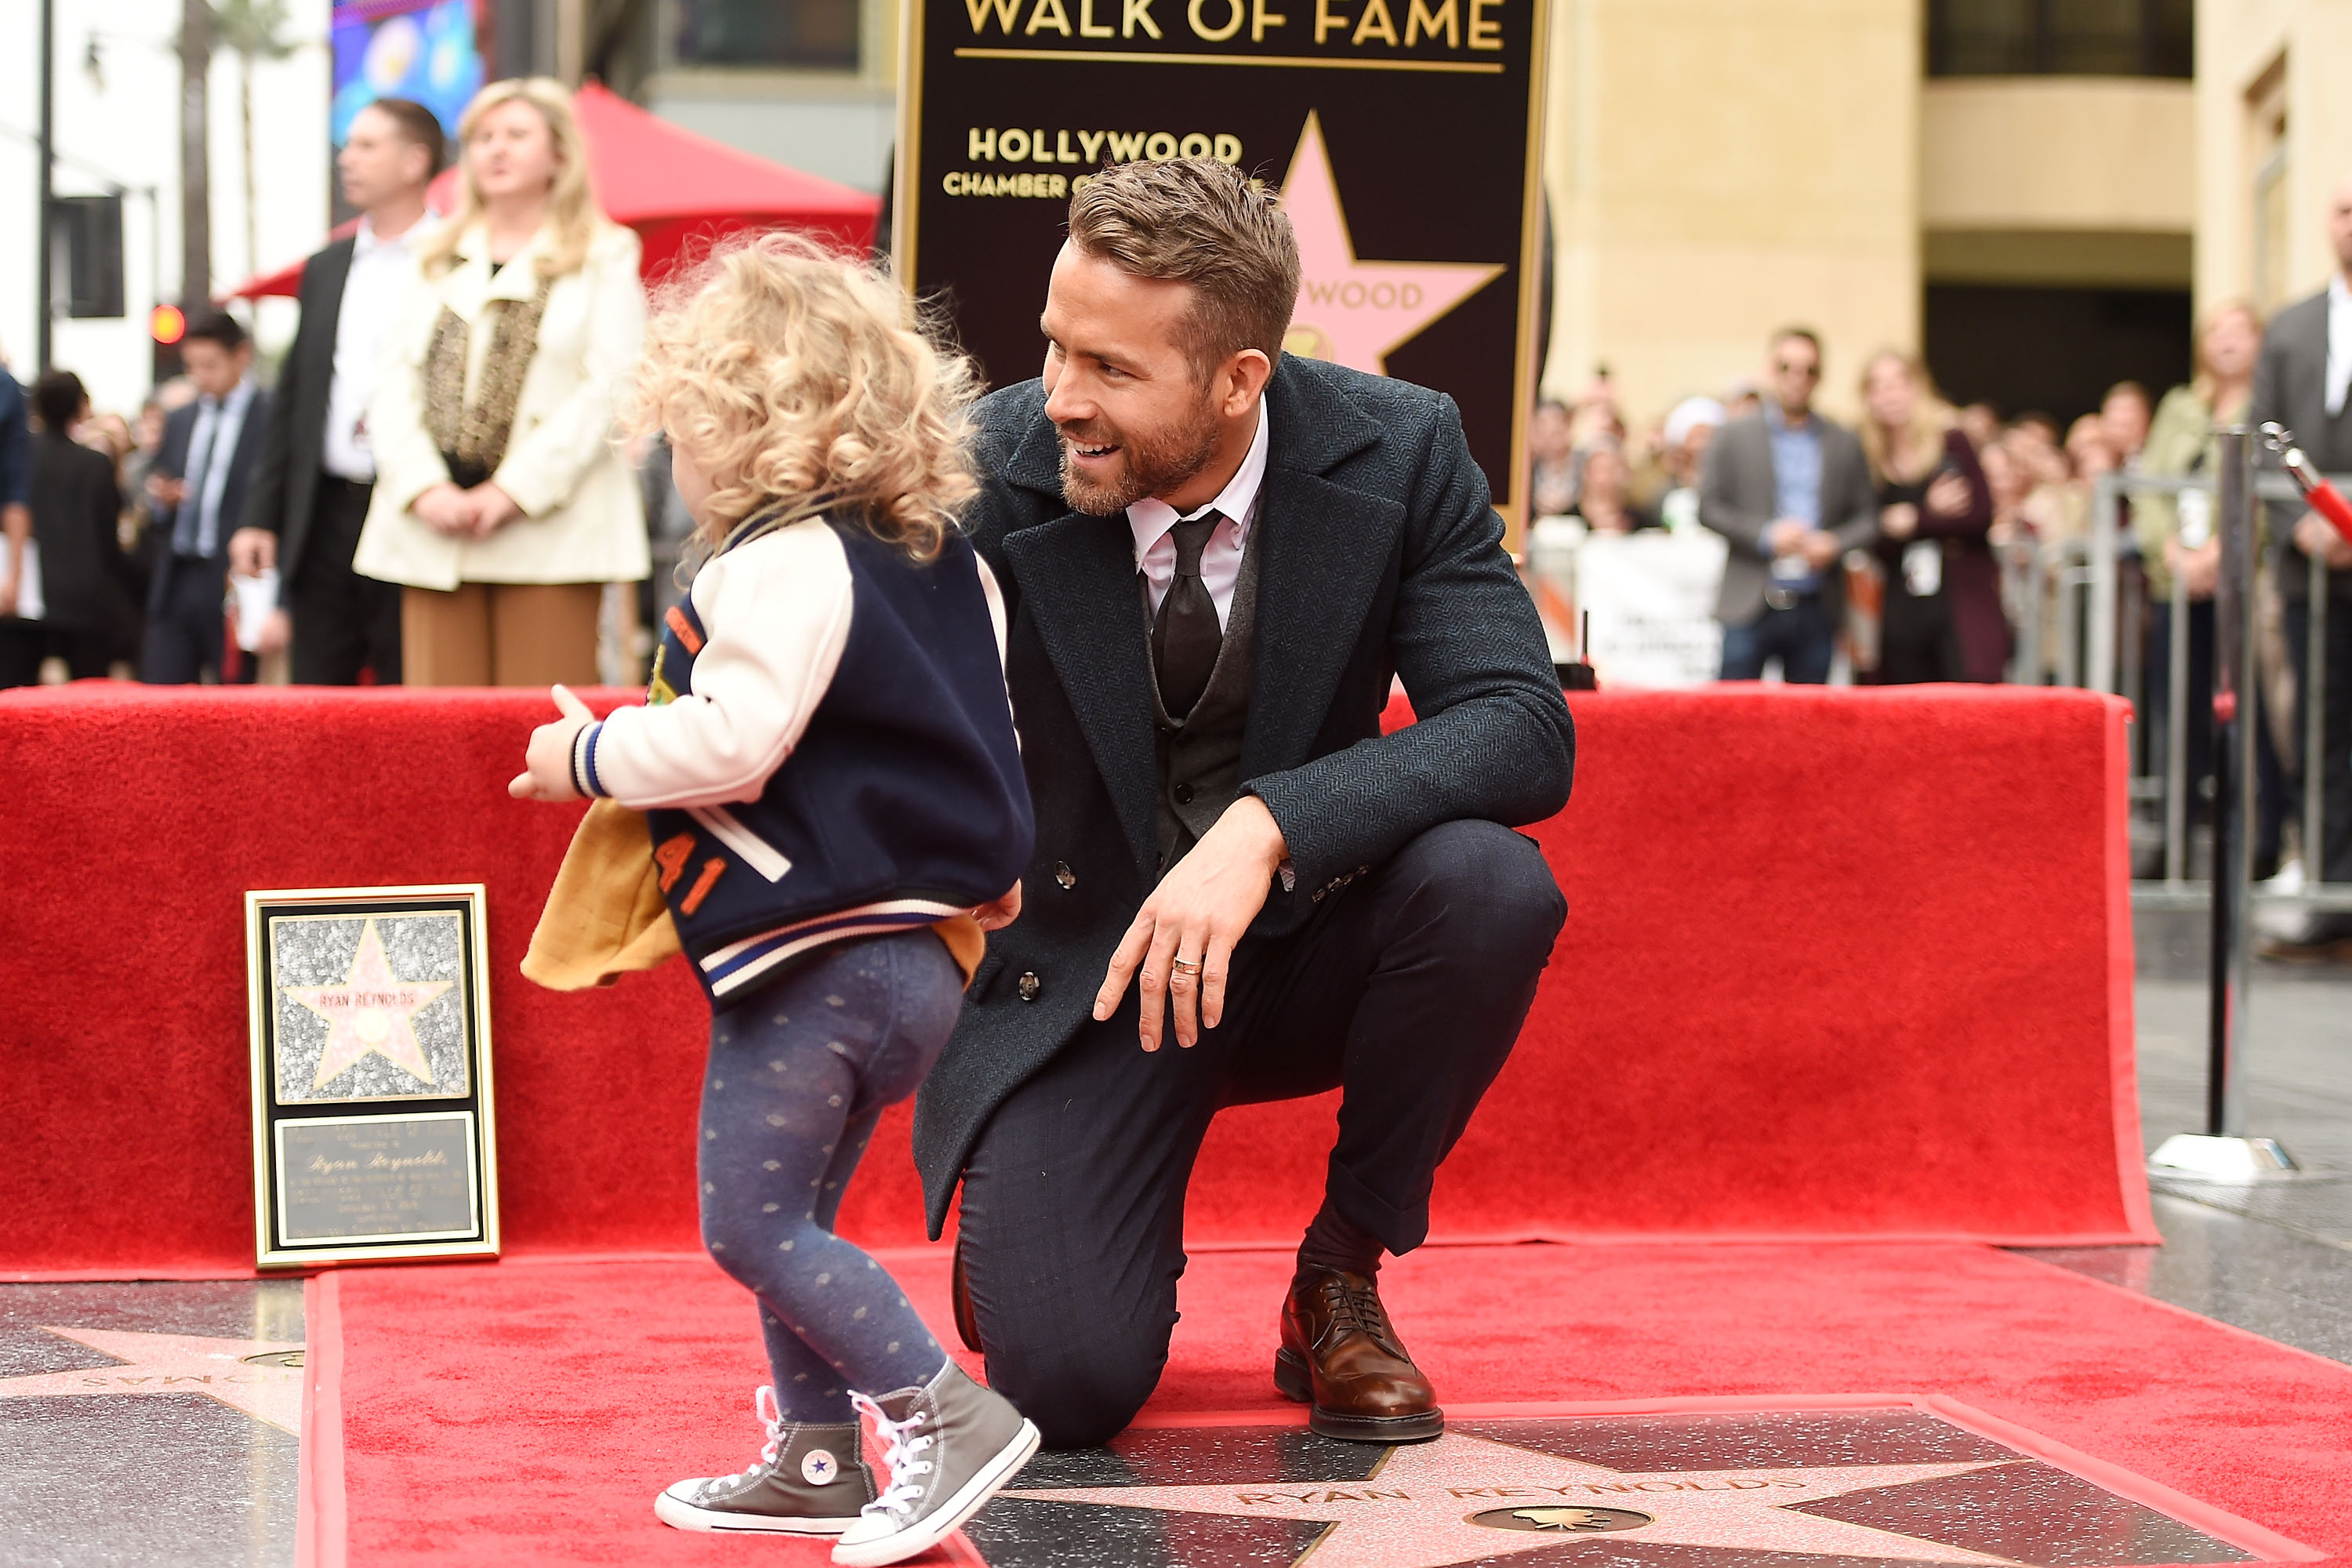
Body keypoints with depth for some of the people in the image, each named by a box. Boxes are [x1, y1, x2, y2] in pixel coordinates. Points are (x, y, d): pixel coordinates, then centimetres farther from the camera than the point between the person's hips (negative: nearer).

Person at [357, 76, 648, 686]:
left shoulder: (602, 257, 7)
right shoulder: (436, 260, 19)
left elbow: (609, 389, -4)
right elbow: (392, 384, 11)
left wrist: (515, 489, -13)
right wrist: (424, 487, -7)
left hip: (550, 530, -4)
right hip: (435, 530, 4)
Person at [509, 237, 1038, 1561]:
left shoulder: (782, 562, -15)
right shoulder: (947, 558, 15)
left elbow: (733, 741, -23)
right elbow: (997, 744, 21)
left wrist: (591, 757, -7)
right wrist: (992, 889, 33)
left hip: (810, 951, -10)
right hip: (916, 950, 10)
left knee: (753, 1222, -6)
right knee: (793, 1214, 17)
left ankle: (948, 1415, -10)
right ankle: (816, 1459, 21)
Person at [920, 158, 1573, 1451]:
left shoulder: (1398, 454, -13)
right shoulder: (987, 473, -15)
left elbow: (1524, 731, -22)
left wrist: (1267, 826, -36)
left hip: (1295, 943, 2)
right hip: (1078, 974, -2)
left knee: (1489, 882, -32)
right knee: (1067, 1386, -22)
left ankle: (1342, 1277, -5)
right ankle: (1021, 1227, 19)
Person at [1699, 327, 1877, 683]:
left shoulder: (1844, 444, 11)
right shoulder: (1734, 437, 5)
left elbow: (1866, 517, 12)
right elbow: (1709, 507, 0)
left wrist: (1836, 544, -9)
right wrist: (1766, 535, -13)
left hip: (1815, 611, 2)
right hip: (1750, 608, -2)